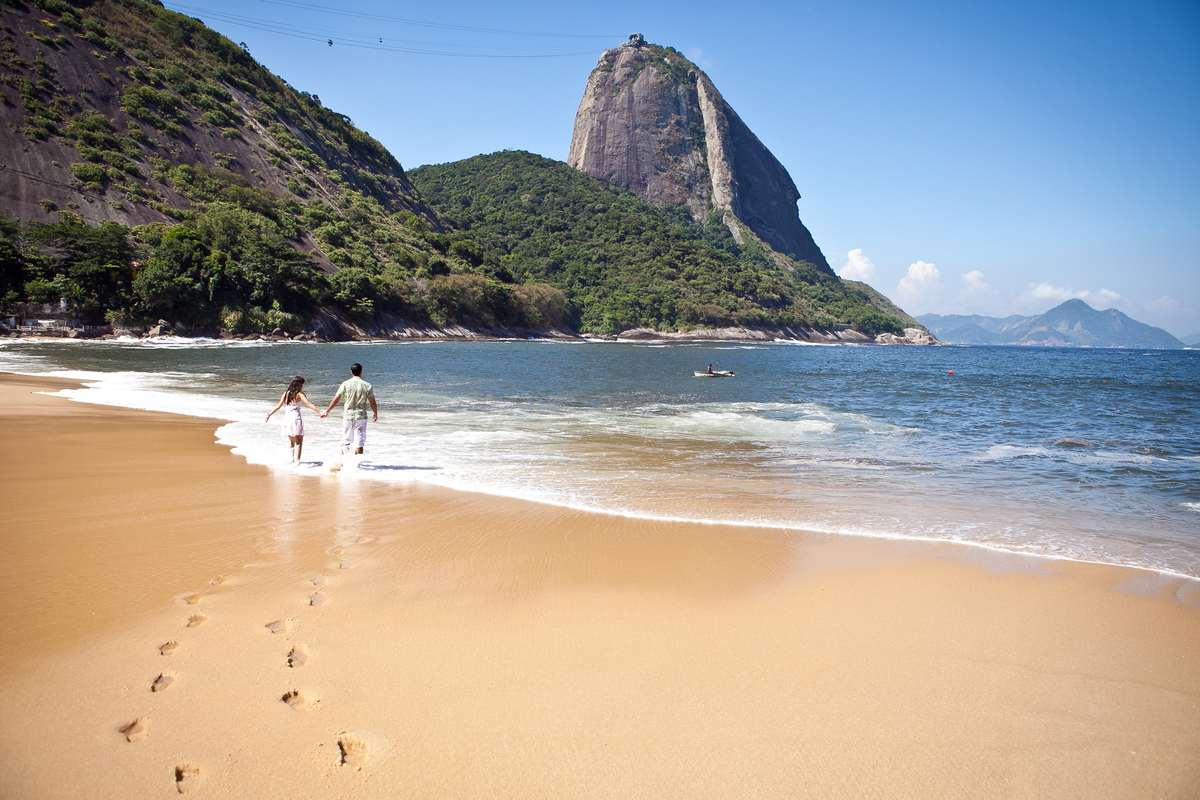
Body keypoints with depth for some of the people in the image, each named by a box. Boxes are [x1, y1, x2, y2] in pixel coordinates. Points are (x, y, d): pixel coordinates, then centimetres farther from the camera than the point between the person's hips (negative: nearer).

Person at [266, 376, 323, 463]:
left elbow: (279, 406, 5)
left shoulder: (286, 393, 7)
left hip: (287, 417, 5)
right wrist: (320, 412, -20)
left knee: (291, 441, 21)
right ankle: (297, 460, -13)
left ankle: (291, 459, 19)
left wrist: (269, 414, 15)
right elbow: (309, 404, -16)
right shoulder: (299, 394, -7)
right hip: (296, 417, -5)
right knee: (299, 442, -1)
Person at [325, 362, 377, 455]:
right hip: (360, 416, -1)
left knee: (345, 440, 14)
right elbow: (372, 402, 1)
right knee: (359, 442, 1)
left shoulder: (345, 384, -3)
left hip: (347, 415, 1)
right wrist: (375, 413, 19)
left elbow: (335, 400, 0)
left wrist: (326, 411, 12)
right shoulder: (366, 385, -3)